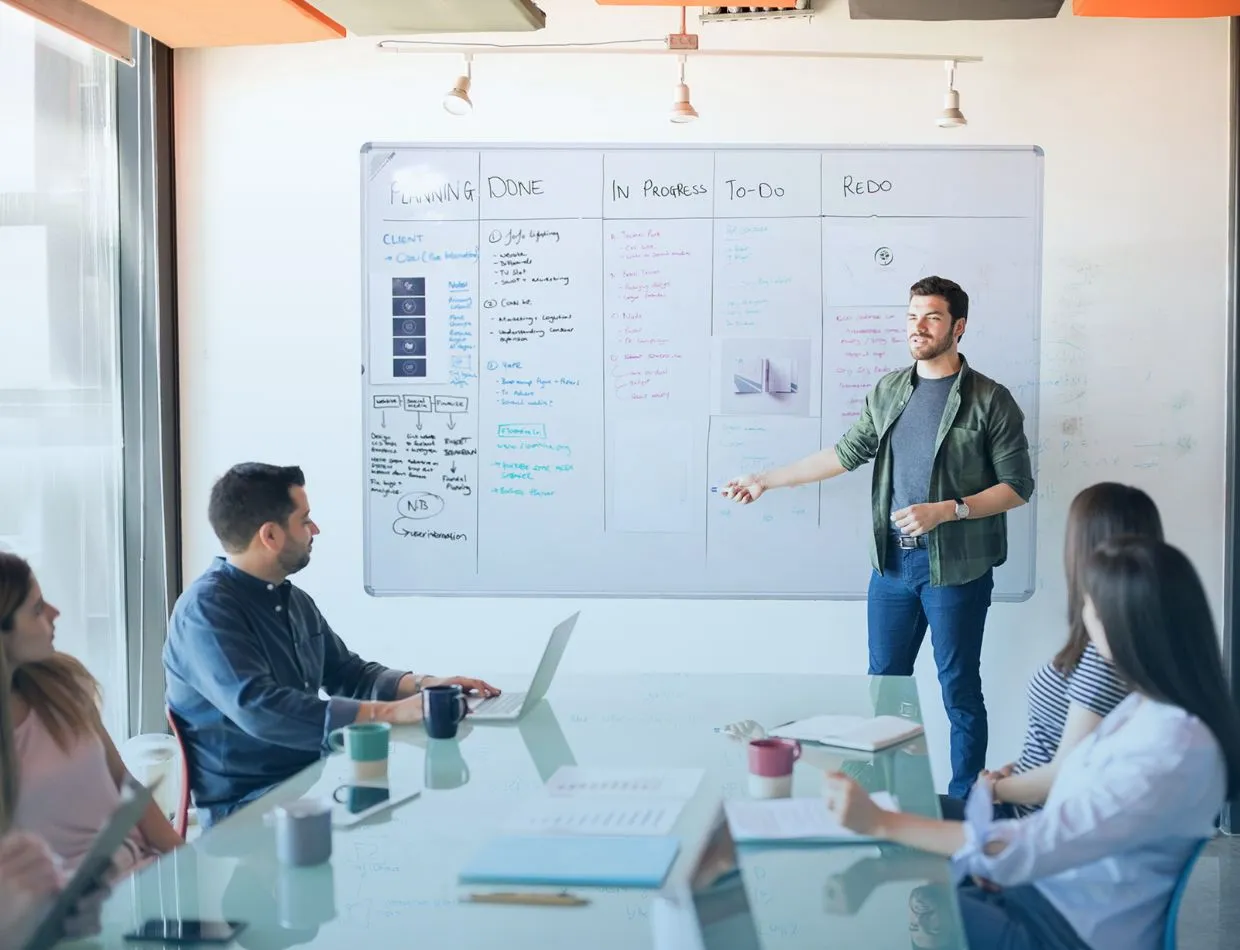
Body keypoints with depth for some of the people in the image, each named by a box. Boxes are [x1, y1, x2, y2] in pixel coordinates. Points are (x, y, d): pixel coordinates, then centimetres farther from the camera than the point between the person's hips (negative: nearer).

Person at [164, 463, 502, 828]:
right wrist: (389, 712, -30)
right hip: (248, 805, -8)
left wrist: (423, 685, 5)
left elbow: (348, 674, 24)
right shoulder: (206, 609, -16)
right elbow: (259, 709, -29)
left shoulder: (295, 601, 12)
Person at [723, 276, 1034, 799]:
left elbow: (1017, 486, -8)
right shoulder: (888, 392, 8)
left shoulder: (990, 400, -7)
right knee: (885, 681, 13)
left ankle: (964, 803, 17)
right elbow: (848, 452, 15)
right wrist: (768, 479, 14)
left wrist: (945, 510, -19)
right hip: (893, 562, 5)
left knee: (959, 692, 3)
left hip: (956, 568, -5)